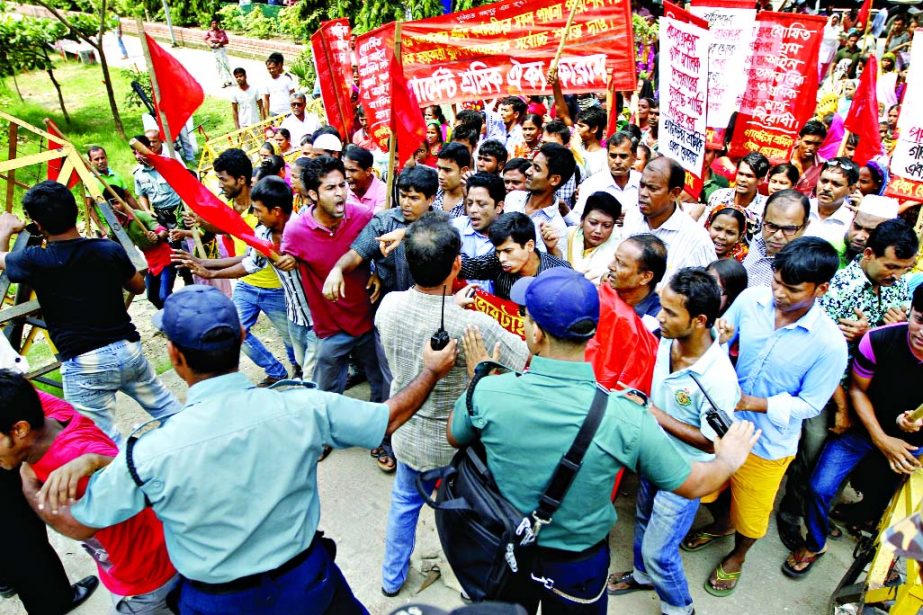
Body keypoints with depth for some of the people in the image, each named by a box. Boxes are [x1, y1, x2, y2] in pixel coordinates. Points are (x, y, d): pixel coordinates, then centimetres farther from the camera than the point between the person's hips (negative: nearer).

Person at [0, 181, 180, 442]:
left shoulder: (34, 261, -8)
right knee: (167, 408, 23)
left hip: (84, 364, -3)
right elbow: (139, 286, 16)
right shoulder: (110, 249, -2)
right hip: (128, 350, 4)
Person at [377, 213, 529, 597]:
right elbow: (534, 360, -21)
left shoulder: (388, 305, -20)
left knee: (404, 501, 31)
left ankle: (392, 576, 51)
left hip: (406, 432, 4)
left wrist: (450, 304, 7)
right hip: (454, 443, -4)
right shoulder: (473, 325, -35)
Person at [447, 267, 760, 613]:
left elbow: (455, 438, -3)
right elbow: (693, 484, -12)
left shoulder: (488, 393, -27)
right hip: (577, 563, -1)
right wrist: (728, 460, 10)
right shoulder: (625, 418, -29)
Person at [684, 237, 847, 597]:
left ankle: (737, 556, 54)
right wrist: (717, 338, -27)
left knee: (750, 513, 21)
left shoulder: (829, 344, -24)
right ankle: (720, 525, 62)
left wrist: (750, 402, -27)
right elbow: (723, 337, -3)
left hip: (768, 443, -3)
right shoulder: (750, 299, -17)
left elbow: (810, 405, -16)